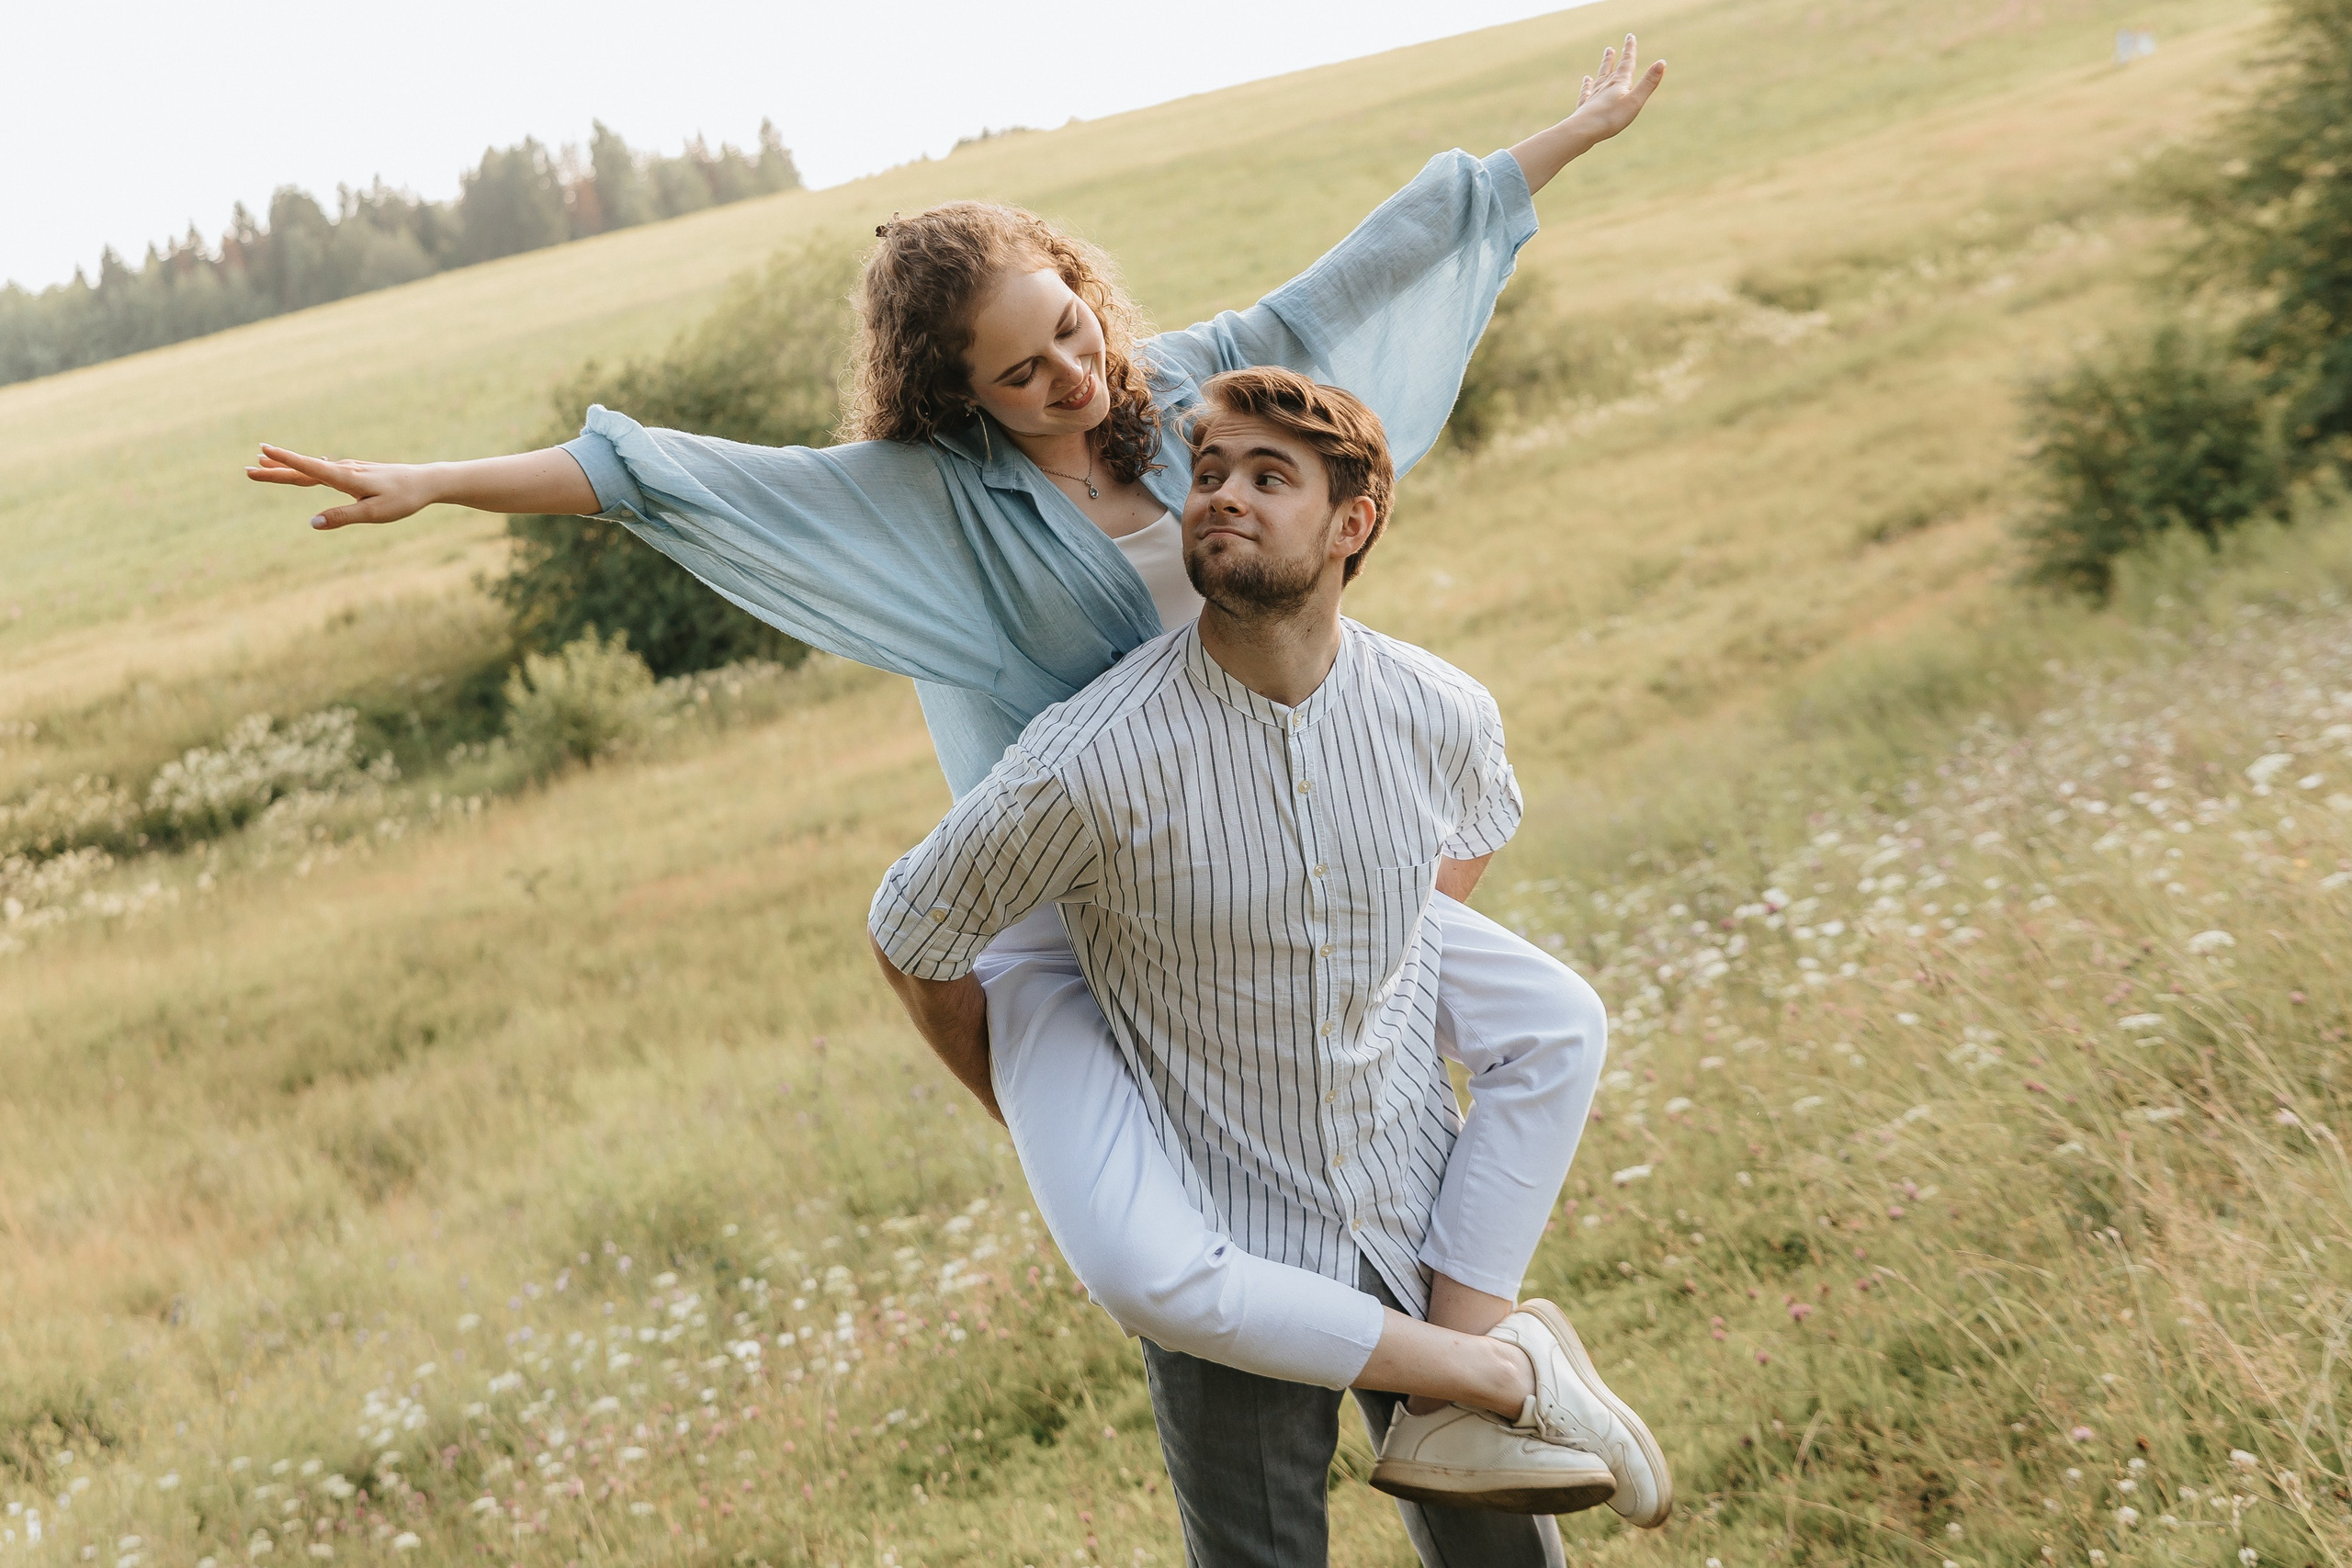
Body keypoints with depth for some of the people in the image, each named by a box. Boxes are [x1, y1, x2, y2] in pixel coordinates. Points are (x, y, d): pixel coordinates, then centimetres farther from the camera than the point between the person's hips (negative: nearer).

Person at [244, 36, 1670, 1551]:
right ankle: (1496, 1372, -11)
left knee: (1558, 1025, -2)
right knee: (1151, 1274, -28)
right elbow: (675, 478, -22)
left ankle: (1456, 1412, 1)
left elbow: (1377, 266, 4)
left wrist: (1574, 133, 12)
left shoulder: (1176, 388, -2)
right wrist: (436, 482, -29)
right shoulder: (927, 490, -14)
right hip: (1064, 931, -5)